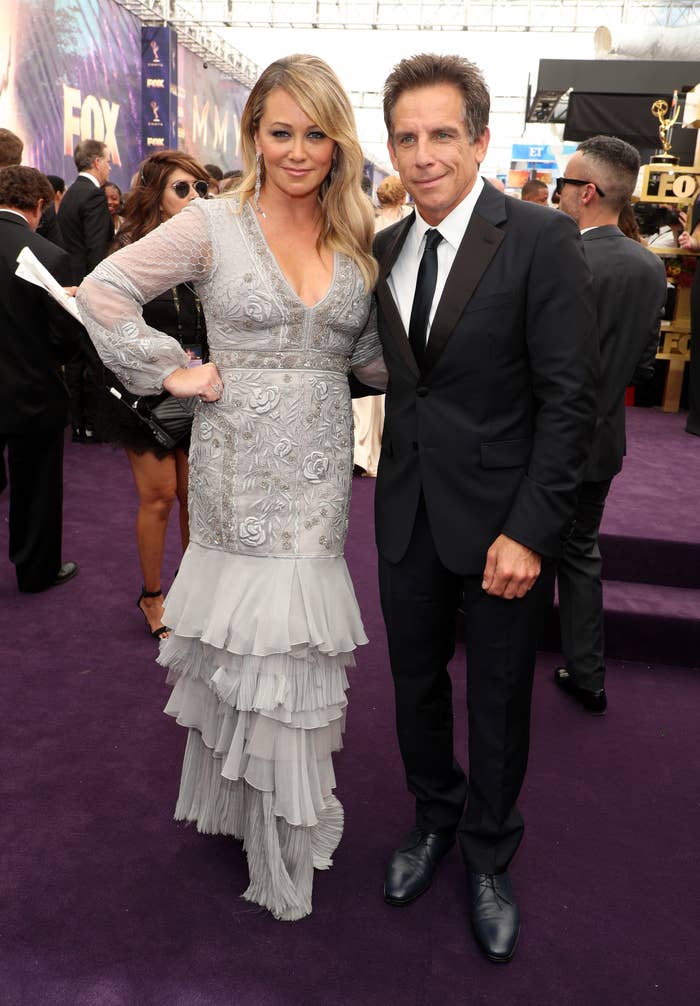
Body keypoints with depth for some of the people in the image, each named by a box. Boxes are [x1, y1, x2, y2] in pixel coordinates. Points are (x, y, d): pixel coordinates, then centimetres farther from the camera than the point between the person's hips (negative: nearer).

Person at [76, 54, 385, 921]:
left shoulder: (356, 238, 7)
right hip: (240, 464, -3)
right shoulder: (215, 225, -4)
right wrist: (172, 370, -6)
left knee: (292, 638, 10)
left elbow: (371, 355, 12)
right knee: (253, 632, 5)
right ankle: (273, 826, 30)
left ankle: (283, 806, 35)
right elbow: (104, 290, -2)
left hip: (320, 466, 3)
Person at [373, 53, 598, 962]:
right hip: (409, 512, 5)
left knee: (498, 704, 12)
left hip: (502, 520, -4)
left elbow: (572, 396, -14)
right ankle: (435, 818, 44)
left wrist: (530, 530, -18)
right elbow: (391, 370, 11)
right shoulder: (383, 249, 6)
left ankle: (489, 857, 37)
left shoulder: (541, 239, -11)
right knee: (416, 684, 18)